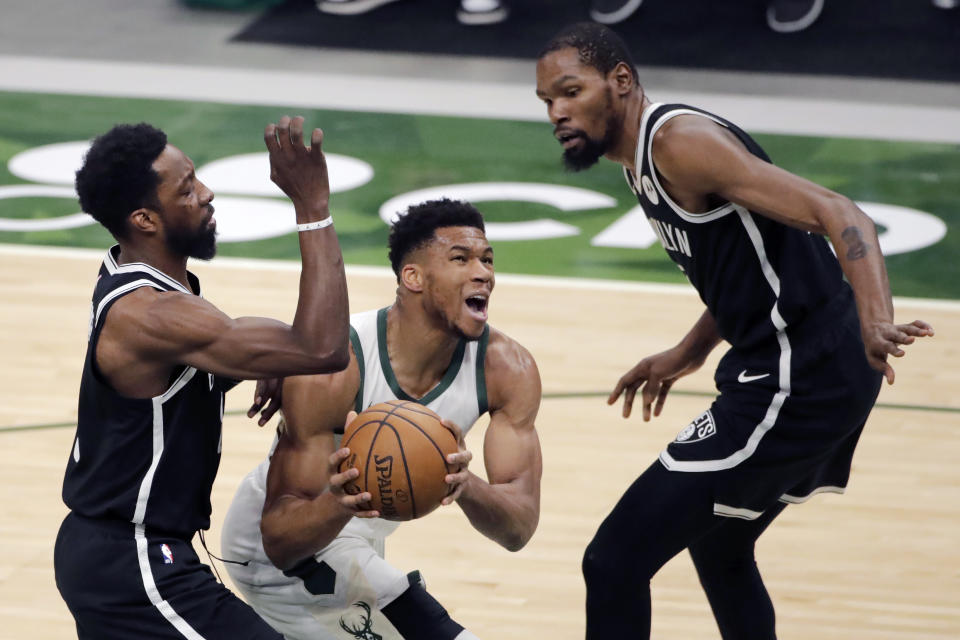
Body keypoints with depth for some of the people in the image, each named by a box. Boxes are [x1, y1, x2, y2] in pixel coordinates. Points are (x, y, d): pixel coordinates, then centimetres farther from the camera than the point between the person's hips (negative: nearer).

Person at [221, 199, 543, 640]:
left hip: (356, 537, 7)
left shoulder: (506, 368, -19)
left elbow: (519, 528, -25)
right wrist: (337, 504, -55)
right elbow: (279, 541, -33)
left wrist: (466, 486, -47)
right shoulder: (332, 367, -34)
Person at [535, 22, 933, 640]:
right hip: (802, 371, 11)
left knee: (616, 560, -10)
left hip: (799, 383, -11)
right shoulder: (643, 156, 13)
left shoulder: (679, 143, -18)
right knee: (717, 545, 31)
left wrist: (875, 323, -42)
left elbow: (838, 215, -27)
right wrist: (687, 355, 25)